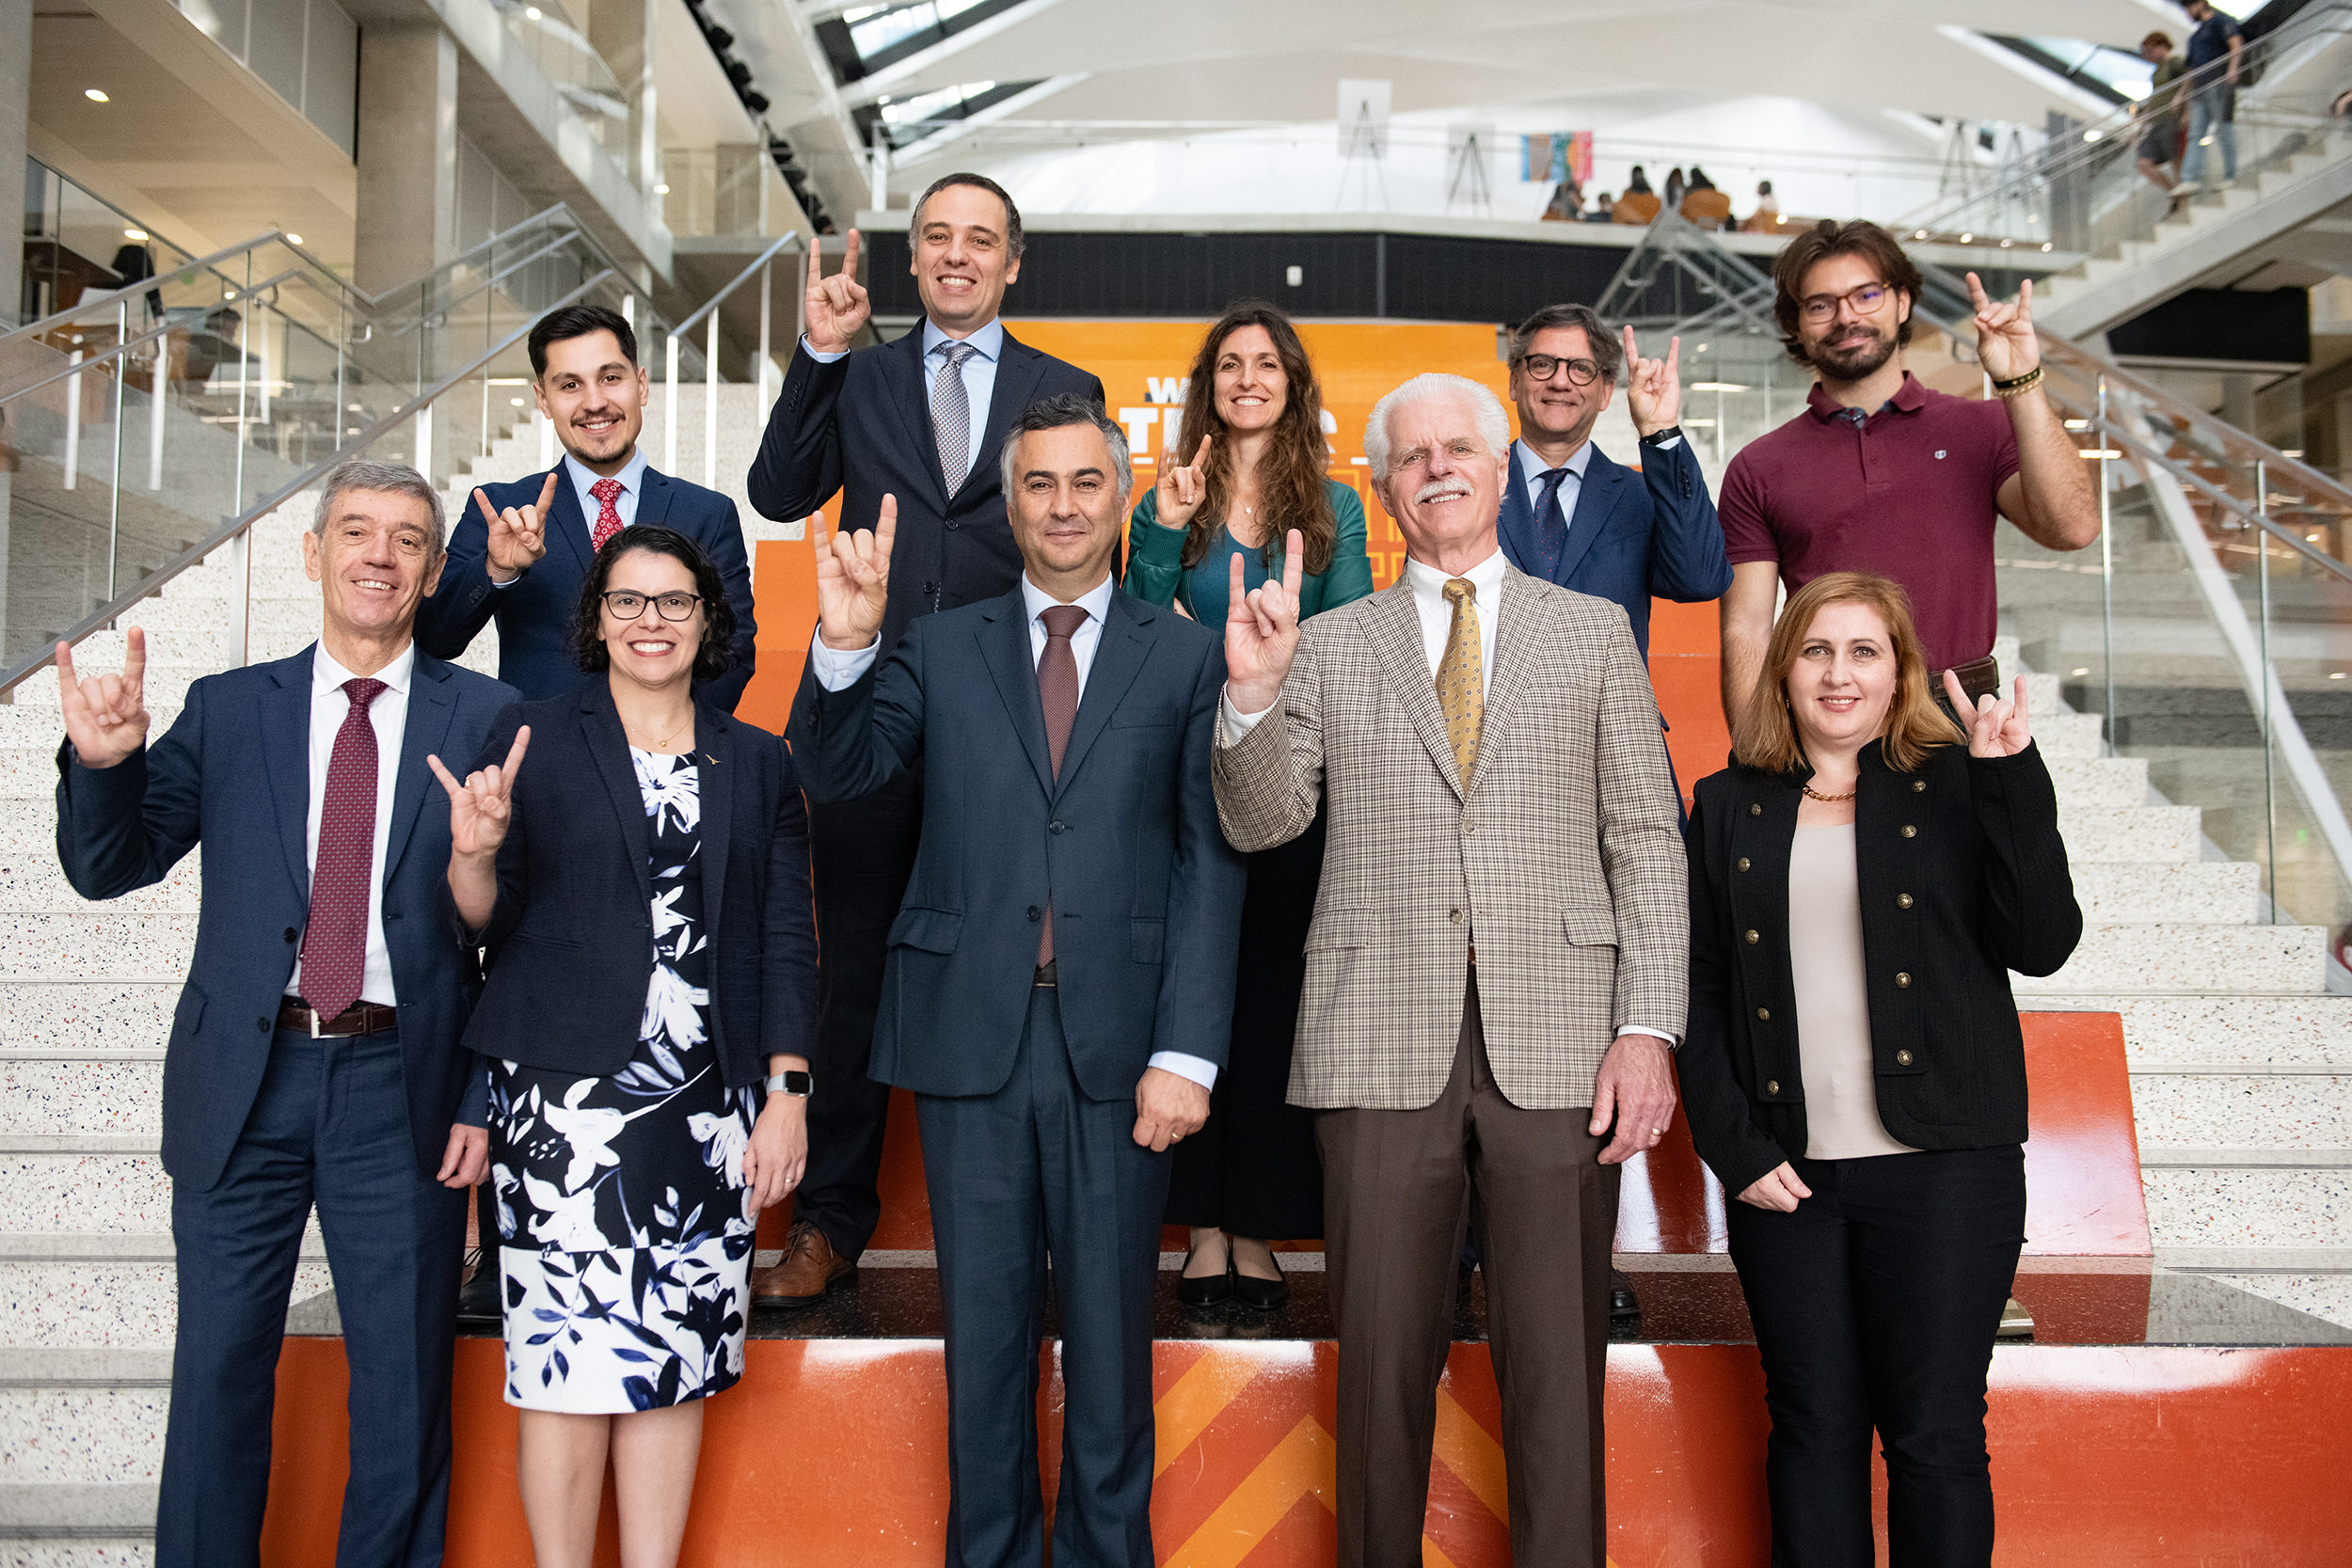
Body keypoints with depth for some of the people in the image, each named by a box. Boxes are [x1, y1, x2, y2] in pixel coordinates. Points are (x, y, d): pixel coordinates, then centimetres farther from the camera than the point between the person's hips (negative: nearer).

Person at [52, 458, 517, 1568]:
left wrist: (486, 1100, -5)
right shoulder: (228, 709, 7)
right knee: (216, 1373, 12)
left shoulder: (486, 718, 0)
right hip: (245, 1081, 2)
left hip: (402, 1090, -1)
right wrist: (104, 760, -17)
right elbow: (109, 866, 3)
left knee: (404, 1388, 9)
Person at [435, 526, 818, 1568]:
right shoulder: (533, 737, 6)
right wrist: (475, 853, -16)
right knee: (569, 1355, -3)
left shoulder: (758, 764, 12)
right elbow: (486, 923, 6)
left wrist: (787, 1093, 2)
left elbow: (787, 941, 9)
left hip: (709, 1108, 2)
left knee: (677, 1361, 5)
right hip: (566, 1093, -2)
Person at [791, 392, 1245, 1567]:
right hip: (973, 1037, 1)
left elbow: (1209, 866, -1)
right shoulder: (941, 649, 9)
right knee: (984, 1333, 13)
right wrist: (845, 645, -21)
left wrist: (1188, 1052, -8)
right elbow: (833, 774, -3)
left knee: (1110, 1329, 11)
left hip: (1117, 1045, -1)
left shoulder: (1184, 657, 4)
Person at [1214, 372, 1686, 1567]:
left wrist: (1648, 1028, -3)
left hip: (1555, 1044, 0)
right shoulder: (1330, 646, 12)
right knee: (1381, 1359, 8)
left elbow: (1647, 841, 7)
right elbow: (1259, 822, 7)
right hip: (1383, 1039, 0)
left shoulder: (1594, 633, 12)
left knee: (1557, 1366, 5)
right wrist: (1251, 694, -11)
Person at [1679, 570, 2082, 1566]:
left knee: (1935, 1438, 3)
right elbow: (1698, 991, 8)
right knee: (1813, 1429, 9)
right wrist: (1733, 1147, -2)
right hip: (1782, 1172, 2)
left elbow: (2042, 945, -4)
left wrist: (2014, 779, -11)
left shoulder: (1956, 790, 6)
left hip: (1942, 1165, -1)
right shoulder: (1728, 808, 10)